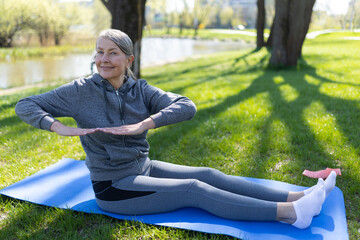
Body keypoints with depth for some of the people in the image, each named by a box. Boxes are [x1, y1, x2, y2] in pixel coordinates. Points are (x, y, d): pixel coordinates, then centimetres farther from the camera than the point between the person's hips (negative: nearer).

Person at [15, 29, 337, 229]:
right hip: (114, 187, -5)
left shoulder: (140, 90, -3)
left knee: (208, 175, -8)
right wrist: (59, 127, -26)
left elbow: (187, 106, -17)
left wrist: (142, 125, -31)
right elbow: (25, 106, -7)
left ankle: (297, 197, -9)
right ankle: (292, 214, -19)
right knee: (195, 190, -17)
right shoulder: (81, 91, -13)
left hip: (144, 168, 6)